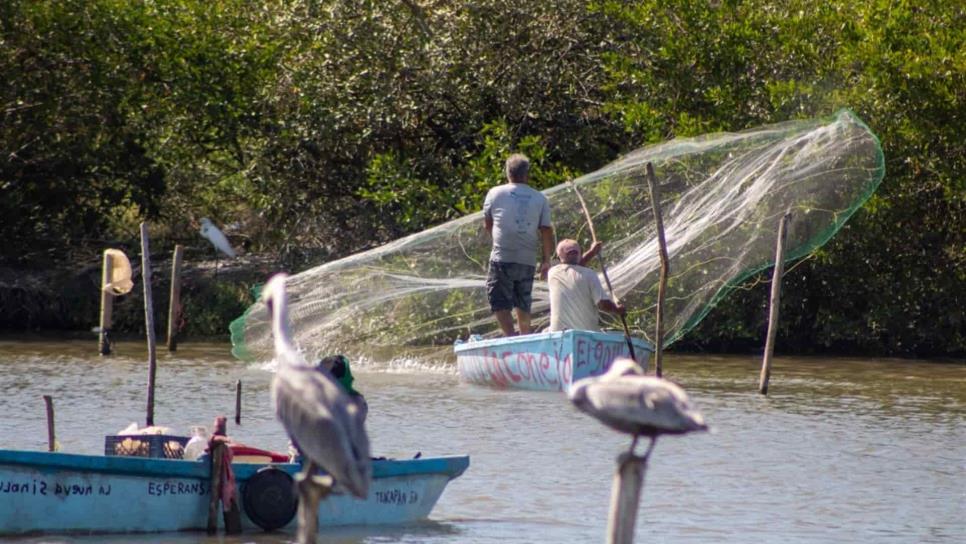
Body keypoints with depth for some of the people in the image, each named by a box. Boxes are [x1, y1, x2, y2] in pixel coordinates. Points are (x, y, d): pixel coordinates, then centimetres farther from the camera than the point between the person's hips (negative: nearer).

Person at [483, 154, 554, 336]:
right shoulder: (540, 198, 6)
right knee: (523, 304, 18)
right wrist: (547, 260, 10)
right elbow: (547, 231, 3)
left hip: (502, 259, -3)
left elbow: (487, 224, 14)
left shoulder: (496, 193, 2)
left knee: (500, 304, -3)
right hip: (528, 260, 3)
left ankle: (510, 337, -18)